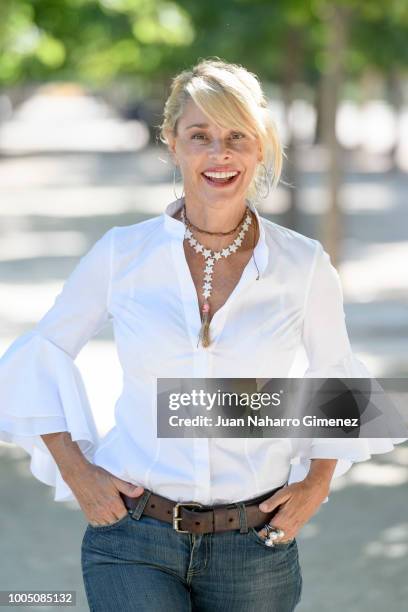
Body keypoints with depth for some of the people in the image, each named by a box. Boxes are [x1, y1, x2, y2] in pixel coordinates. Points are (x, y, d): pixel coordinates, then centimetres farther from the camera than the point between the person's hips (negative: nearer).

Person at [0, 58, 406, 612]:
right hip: (134, 541, -1)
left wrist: (317, 483, 5)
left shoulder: (304, 266, -2)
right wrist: (75, 470, 2)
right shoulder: (122, 254, -3)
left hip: (254, 547, 1)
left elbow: (335, 375, 15)